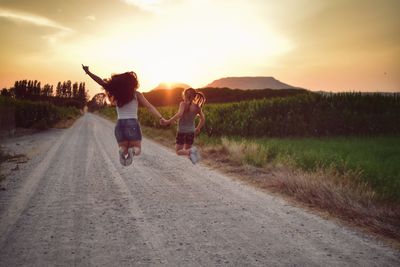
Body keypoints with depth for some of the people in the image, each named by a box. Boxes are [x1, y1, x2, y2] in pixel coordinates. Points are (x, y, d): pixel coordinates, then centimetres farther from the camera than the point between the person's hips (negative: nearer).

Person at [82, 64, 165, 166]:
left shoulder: (116, 93, 6)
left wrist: (88, 72, 12)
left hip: (120, 124, 2)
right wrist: (160, 117, -7)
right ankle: (132, 151, -27)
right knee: (137, 149, 12)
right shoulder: (136, 94, 1)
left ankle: (123, 150, -23)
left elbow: (101, 82, 6)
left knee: (123, 148, 18)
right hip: (132, 124, -2)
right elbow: (149, 106, -6)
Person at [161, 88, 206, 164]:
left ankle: (190, 151, -23)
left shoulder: (183, 104, -14)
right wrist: (198, 128, 16)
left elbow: (179, 114, -30)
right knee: (187, 150, 21)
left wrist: (167, 122, -27)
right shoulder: (197, 107, -1)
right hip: (191, 131, 5)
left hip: (182, 131, -5)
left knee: (179, 151, 7)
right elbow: (203, 119, 1)